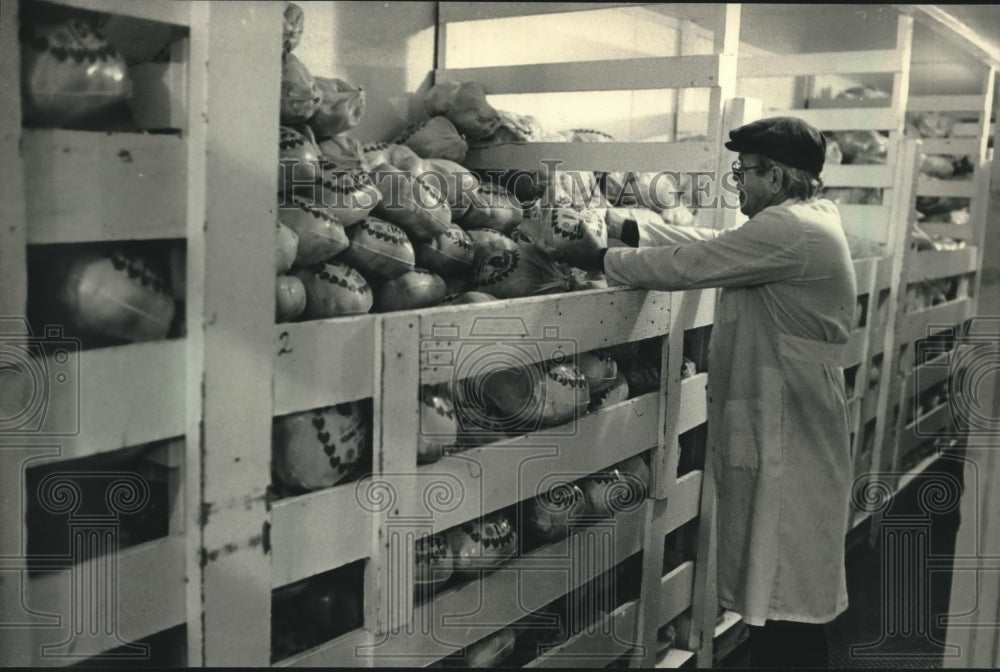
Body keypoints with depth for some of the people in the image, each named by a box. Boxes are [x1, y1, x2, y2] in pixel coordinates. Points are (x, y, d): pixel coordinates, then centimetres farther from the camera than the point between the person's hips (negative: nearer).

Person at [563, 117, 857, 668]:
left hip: (787, 434, -10)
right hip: (774, 422, 10)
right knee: (776, 580, 20)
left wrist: (601, 259, -8)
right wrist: (629, 229, 8)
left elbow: (688, 265, -20)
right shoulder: (807, 219, 12)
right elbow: (713, 244, 14)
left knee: (785, 600, 2)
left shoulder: (789, 230, -20)